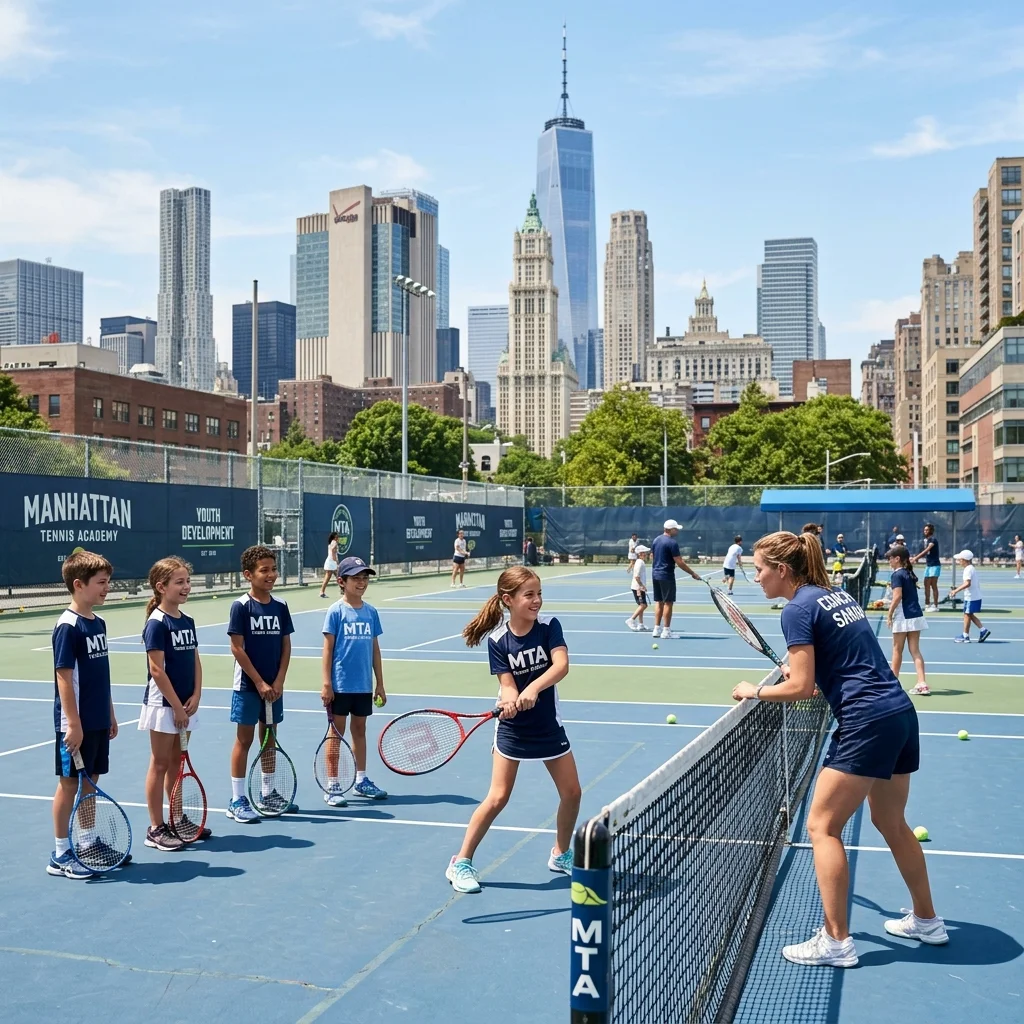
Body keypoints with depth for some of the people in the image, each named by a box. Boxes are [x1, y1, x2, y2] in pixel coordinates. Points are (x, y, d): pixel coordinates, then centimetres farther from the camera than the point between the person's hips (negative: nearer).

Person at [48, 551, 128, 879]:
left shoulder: (98, 623, 9)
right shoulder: (68, 626, -17)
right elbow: (64, 677, -19)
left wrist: (110, 715, 17)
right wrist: (73, 724, -20)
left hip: (98, 721, 8)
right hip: (75, 724, -8)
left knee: (90, 781, 16)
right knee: (69, 783, 1)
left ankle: (88, 841, 28)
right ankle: (60, 855, 10)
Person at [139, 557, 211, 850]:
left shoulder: (187, 621, 8)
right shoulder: (156, 624, -14)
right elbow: (157, 670, -18)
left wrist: (195, 697, -2)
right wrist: (176, 706, -16)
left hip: (185, 705, 7)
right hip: (163, 704, -7)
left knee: (177, 763, 15)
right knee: (160, 765, 0)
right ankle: (155, 829, 7)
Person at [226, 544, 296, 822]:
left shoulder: (280, 606, 4)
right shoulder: (241, 606, -11)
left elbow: (286, 645, 6)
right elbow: (237, 648, -13)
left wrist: (278, 681, -5)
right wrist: (259, 683, -14)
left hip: (273, 686, 5)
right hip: (247, 685, -5)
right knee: (244, 739, 0)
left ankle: (268, 793, 26)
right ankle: (237, 801, 7)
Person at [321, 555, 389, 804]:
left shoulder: (371, 612, 6)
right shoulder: (336, 611, -7)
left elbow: (375, 649, 10)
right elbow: (328, 648, -7)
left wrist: (380, 683, 10)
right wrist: (326, 684, -11)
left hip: (364, 685, 4)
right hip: (340, 685, -4)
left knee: (360, 729, 15)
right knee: (337, 732, 3)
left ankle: (361, 780, 26)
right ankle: (332, 786, 11)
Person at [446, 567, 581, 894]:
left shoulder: (549, 626, -12)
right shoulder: (497, 640, -13)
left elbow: (562, 664, -26)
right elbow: (507, 685, -18)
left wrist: (533, 688, -42)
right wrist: (509, 701, -41)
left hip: (548, 724, 3)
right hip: (512, 727, -3)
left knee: (572, 792, 8)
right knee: (497, 798, -6)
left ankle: (561, 854, 32)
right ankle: (461, 862, 7)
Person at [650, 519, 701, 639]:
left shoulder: (656, 540, 9)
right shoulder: (672, 543, -16)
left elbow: (652, 556, 17)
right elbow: (679, 562, -17)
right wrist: (693, 573, -10)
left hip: (655, 575, 8)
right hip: (667, 576, -8)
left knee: (659, 602, 13)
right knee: (668, 603, -2)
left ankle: (657, 629, 14)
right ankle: (666, 631, -2)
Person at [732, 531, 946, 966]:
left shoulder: (799, 609, -10)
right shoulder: (838, 595, 15)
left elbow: (801, 688, -13)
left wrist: (754, 692, 1)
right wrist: (808, 670, 18)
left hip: (866, 723, -9)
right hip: (902, 714, 10)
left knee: (822, 826, 0)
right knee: (891, 823, 24)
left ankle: (836, 941, 3)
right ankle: (926, 921, 36)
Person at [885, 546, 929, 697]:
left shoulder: (897, 574, -11)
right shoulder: (910, 573, 12)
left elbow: (897, 596, -19)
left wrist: (889, 614, -13)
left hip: (903, 617, -7)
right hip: (916, 616, 7)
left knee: (897, 650, 8)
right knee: (915, 651, 6)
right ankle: (922, 684, -3)